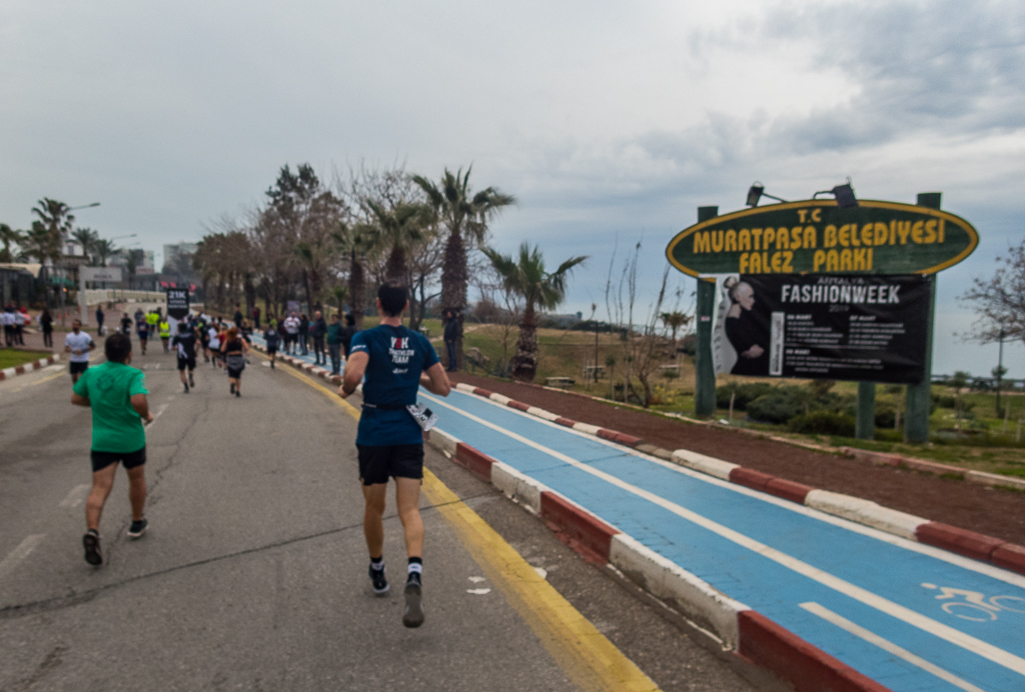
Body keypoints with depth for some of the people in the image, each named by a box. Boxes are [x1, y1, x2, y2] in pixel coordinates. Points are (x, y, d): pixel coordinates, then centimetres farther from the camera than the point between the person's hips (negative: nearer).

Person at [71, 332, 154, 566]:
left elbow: (76, 399, 13)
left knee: (100, 488, -2)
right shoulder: (134, 375, -14)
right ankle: (137, 523, 35)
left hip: (101, 440, 3)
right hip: (131, 439, -3)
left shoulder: (91, 374, 2)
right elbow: (138, 400, -30)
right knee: (137, 479, 20)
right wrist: (146, 415, -11)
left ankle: (92, 531, -23)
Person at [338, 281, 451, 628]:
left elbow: (354, 373, -24)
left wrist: (345, 390, -3)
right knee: (409, 510, -3)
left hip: (374, 433, -1)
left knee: (374, 507, 17)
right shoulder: (420, 342, 6)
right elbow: (443, 387, 8)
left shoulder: (366, 338, -6)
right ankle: (414, 573, -28)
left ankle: (377, 572, 36)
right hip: (409, 433, 2)